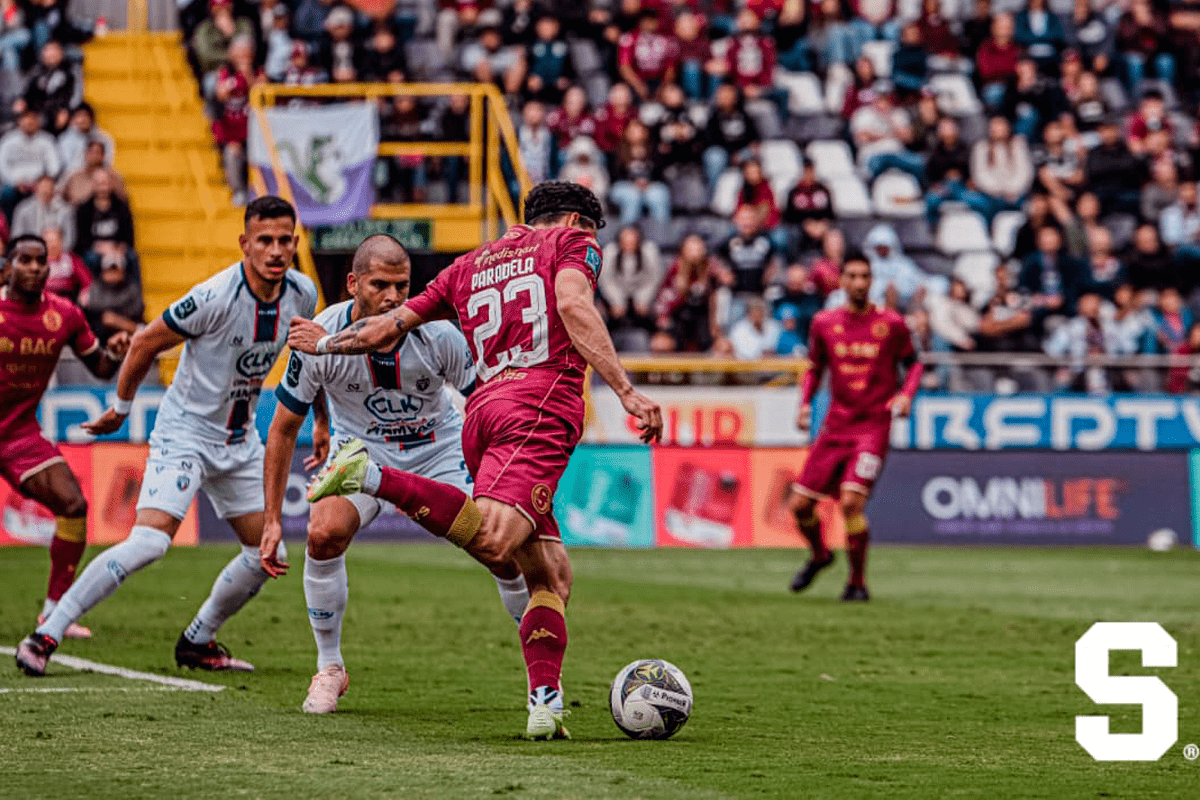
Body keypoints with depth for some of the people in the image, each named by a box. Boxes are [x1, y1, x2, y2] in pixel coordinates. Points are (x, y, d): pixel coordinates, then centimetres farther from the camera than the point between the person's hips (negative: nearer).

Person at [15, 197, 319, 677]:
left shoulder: (302, 294, -6)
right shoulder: (215, 297, -25)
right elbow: (146, 343, -12)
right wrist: (120, 408, 0)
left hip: (240, 442, 7)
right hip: (184, 434, -7)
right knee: (149, 543, -22)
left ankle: (197, 643, 26)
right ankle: (46, 636, -18)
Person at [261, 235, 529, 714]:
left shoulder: (438, 334, -25)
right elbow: (284, 428, -11)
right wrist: (272, 520, -12)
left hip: (439, 451, 0)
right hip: (360, 450, 0)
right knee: (324, 533, -27)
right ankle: (330, 669, -7)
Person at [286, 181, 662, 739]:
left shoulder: (471, 265, 31)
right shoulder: (572, 243, 17)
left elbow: (384, 331, 31)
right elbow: (573, 305, -6)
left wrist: (325, 343, 51)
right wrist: (627, 392, -14)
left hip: (483, 409, 7)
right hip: (543, 402, -7)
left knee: (552, 574, 10)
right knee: (493, 542, -27)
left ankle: (545, 705, -4)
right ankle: (372, 476, -33)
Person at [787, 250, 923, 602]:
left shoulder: (891, 324, -3)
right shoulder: (824, 323, 4)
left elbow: (912, 362, 9)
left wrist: (906, 394, -9)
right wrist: (805, 404, 2)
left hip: (874, 426, -4)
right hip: (835, 425, 4)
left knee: (851, 502, -20)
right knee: (800, 504, 3)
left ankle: (858, 583, -3)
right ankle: (820, 555, 36)